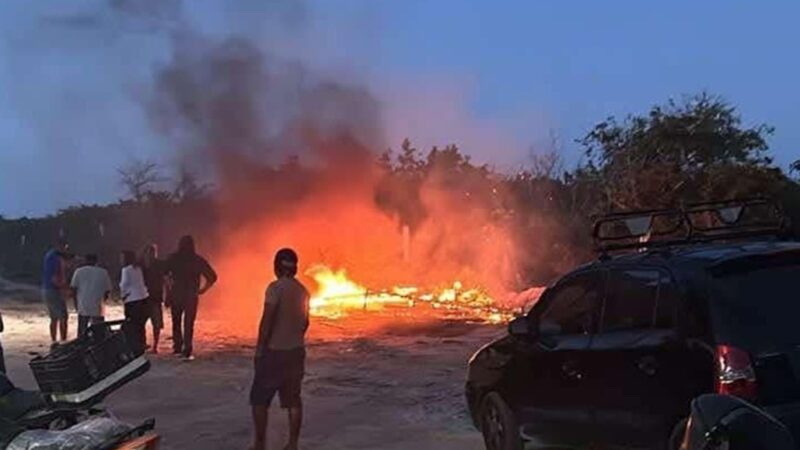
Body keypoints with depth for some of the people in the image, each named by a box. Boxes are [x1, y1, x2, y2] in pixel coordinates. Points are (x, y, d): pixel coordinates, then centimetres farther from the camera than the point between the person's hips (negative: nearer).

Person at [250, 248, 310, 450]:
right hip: (297, 351, 7)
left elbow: (267, 321, -18)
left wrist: (259, 348, -10)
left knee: (259, 398, 6)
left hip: (274, 351, -6)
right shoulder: (302, 290, 7)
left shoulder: (275, 288, -15)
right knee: (293, 399, 10)